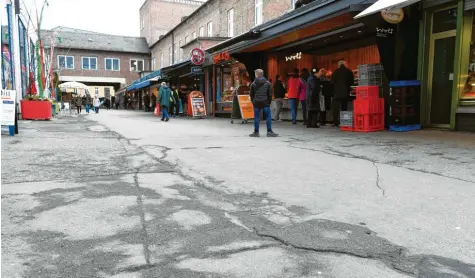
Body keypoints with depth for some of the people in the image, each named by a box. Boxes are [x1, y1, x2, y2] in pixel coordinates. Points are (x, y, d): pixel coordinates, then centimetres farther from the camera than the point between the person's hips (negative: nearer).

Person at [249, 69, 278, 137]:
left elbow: (251, 94, 5)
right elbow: (270, 94, 2)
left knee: (256, 117, 6)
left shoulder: (253, 84, 1)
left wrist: (253, 102, 14)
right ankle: (269, 131, 2)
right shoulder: (268, 83, 1)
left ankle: (256, 132, 8)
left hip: (256, 103, 1)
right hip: (265, 102, 0)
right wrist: (269, 102, 10)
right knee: (268, 116, 4)